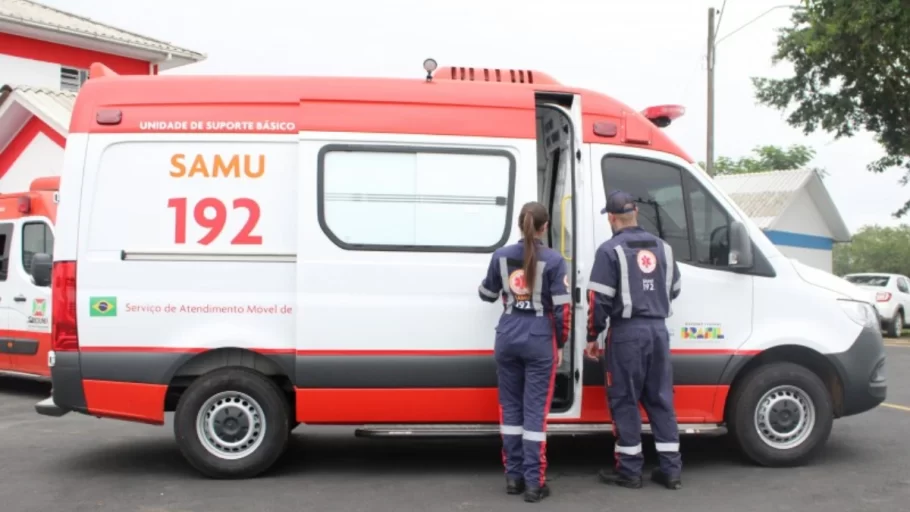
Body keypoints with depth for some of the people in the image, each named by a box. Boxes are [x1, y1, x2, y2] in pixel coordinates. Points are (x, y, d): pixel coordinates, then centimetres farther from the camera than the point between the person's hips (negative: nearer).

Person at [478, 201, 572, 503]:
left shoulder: (501, 256, 2)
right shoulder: (554, 260, -8)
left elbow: (487, 295, 14)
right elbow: (562, 308, -8)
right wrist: (560, 344, 3)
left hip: (507, 337, 3)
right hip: (540, 340, -3)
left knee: (510, 406, 13)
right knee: (535, 410, 1)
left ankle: (513, 476, 18)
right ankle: (533, 482, 2)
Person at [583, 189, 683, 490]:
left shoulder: (611, 250, -8)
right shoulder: (662, 247, 12)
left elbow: (599, 299, -12)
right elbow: (674, 290, 19)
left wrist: (592, 337, -3)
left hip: (627, 332, -6)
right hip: (658, 330, 6)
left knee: (624, 401, 3)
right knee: (661, 399, 11)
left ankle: (629, 470, 6)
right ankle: (670, 469, 14)